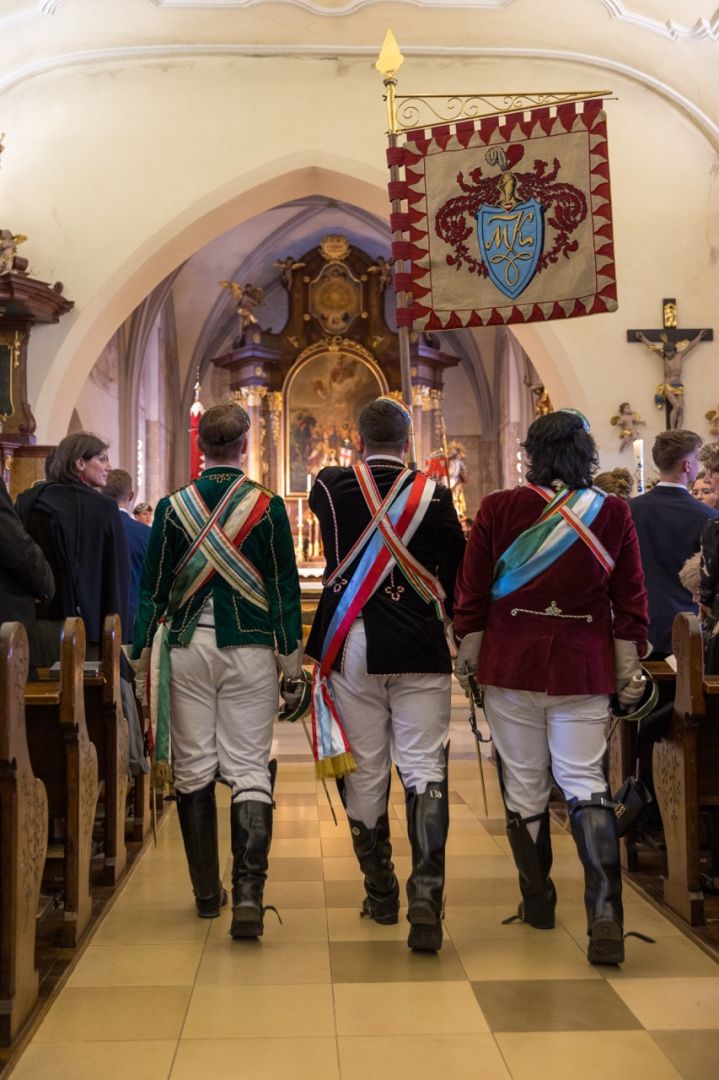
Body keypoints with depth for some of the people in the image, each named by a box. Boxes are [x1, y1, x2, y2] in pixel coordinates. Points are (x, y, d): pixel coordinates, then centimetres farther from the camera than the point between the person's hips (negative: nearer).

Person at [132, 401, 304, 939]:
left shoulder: (173, 507, 1)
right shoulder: (269, 506, -2)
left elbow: (153, 588, 4)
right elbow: (286, 589, -1)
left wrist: (144, 654, 11)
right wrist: (293, 667, 5)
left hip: (186, 648, 1)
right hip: (248, 648, -1)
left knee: (193, 769, 11)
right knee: (249, 770, 2)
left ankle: (208, 893, 21)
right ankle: (249, 892, -10)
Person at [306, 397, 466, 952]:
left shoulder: (329, 486, 0)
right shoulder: (433, 494, -4)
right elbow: (457, 569, 3)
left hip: (350, 647, 2)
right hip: (419, 649, -1)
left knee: (363, 774, 12)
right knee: (424, 769, 1)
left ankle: (381, 895, 23)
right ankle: (426, 897, -11)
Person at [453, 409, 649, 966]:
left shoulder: (499, 509, -5)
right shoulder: (613, 513, -1)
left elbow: (472, 593, -1)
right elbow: (630, 601, 1)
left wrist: (468, 656, 10)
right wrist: (628, 669, 9)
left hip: (511, 666, 0)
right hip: (584, 668, 1)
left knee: (524, 785, 12)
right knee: (586, 783, 4)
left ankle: (537, 901, 25)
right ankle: (605, 915, -7)